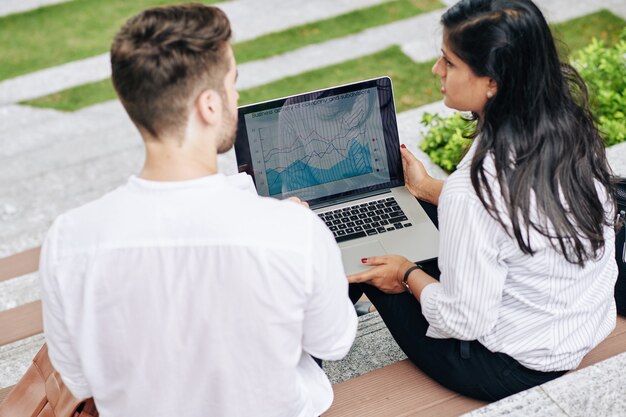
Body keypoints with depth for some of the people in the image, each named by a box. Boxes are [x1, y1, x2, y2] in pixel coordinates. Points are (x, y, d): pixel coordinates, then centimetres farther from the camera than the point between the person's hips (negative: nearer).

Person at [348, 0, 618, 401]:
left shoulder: (473, 191, -34)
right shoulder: (572, 127, -11)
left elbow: (465, 322, -24)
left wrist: (408, 274, -6)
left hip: (514, 368, -7)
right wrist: (429, 188, 18)